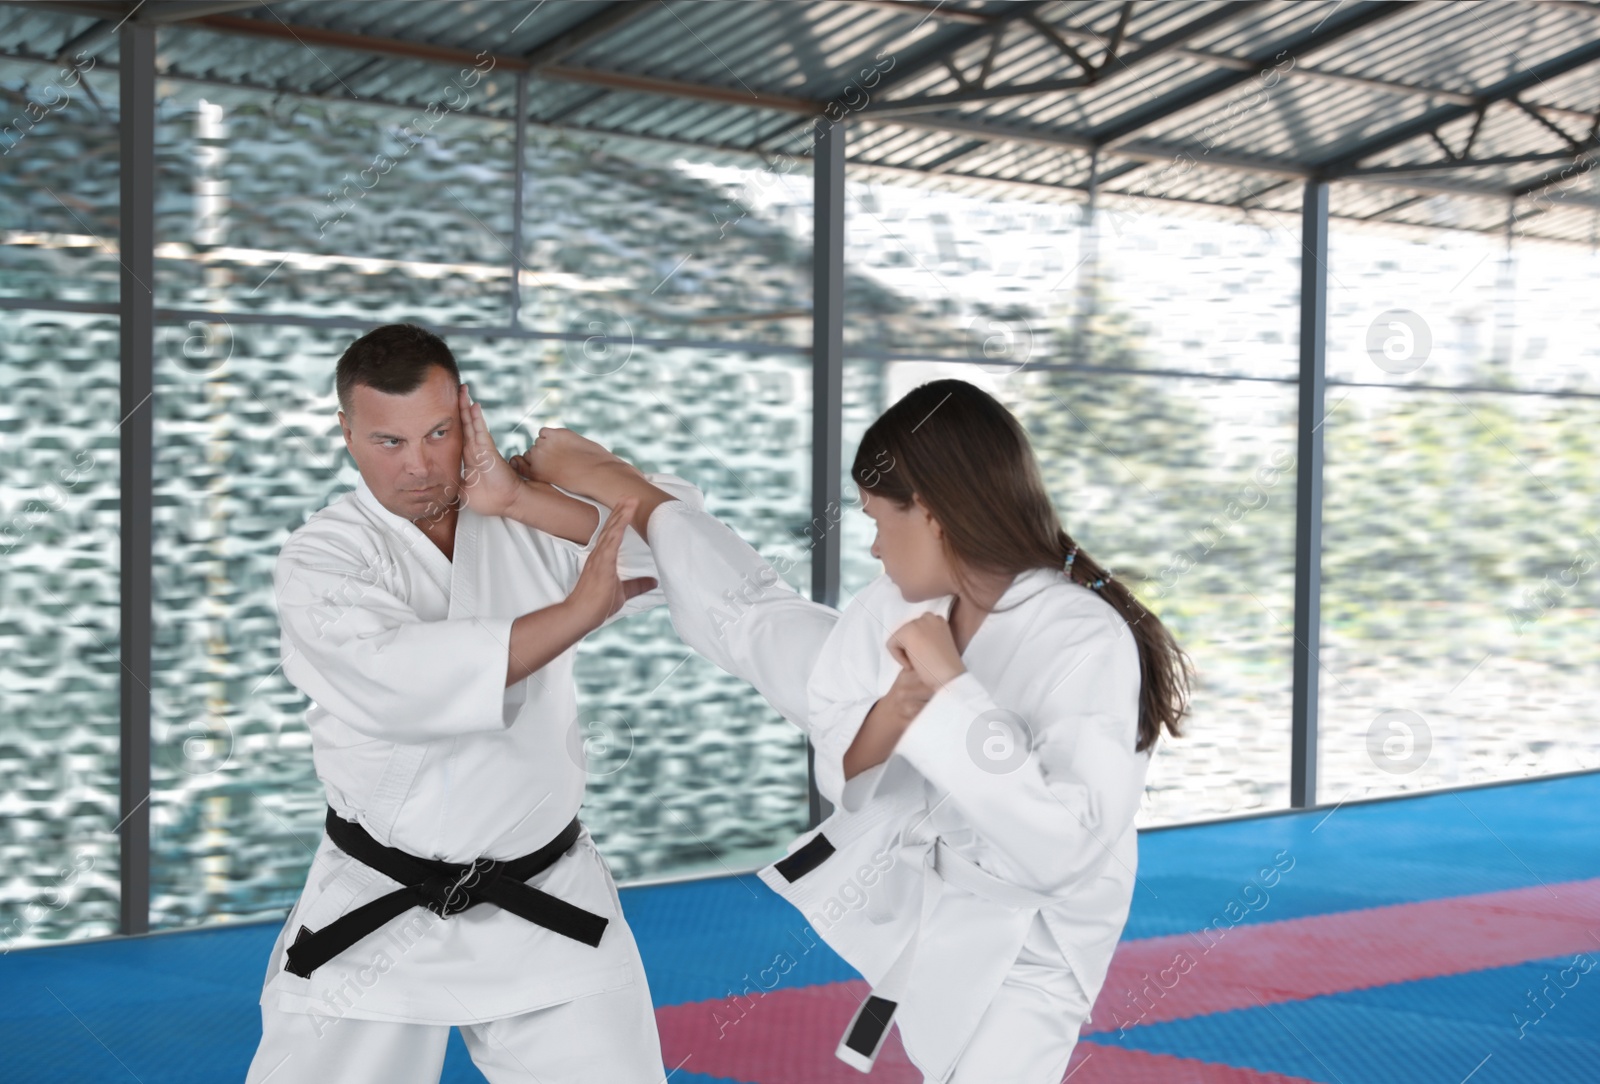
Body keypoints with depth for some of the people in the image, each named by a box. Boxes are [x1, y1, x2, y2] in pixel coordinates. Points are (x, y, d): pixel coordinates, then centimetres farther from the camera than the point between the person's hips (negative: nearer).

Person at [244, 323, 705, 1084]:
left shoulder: (530, 517, -1)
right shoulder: (322, 559, -10)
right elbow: (404, 679, -29)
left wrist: (518, 500, -23)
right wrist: (578, 610, -27)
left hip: (548, 906, 2)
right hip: (377, 913, -2)